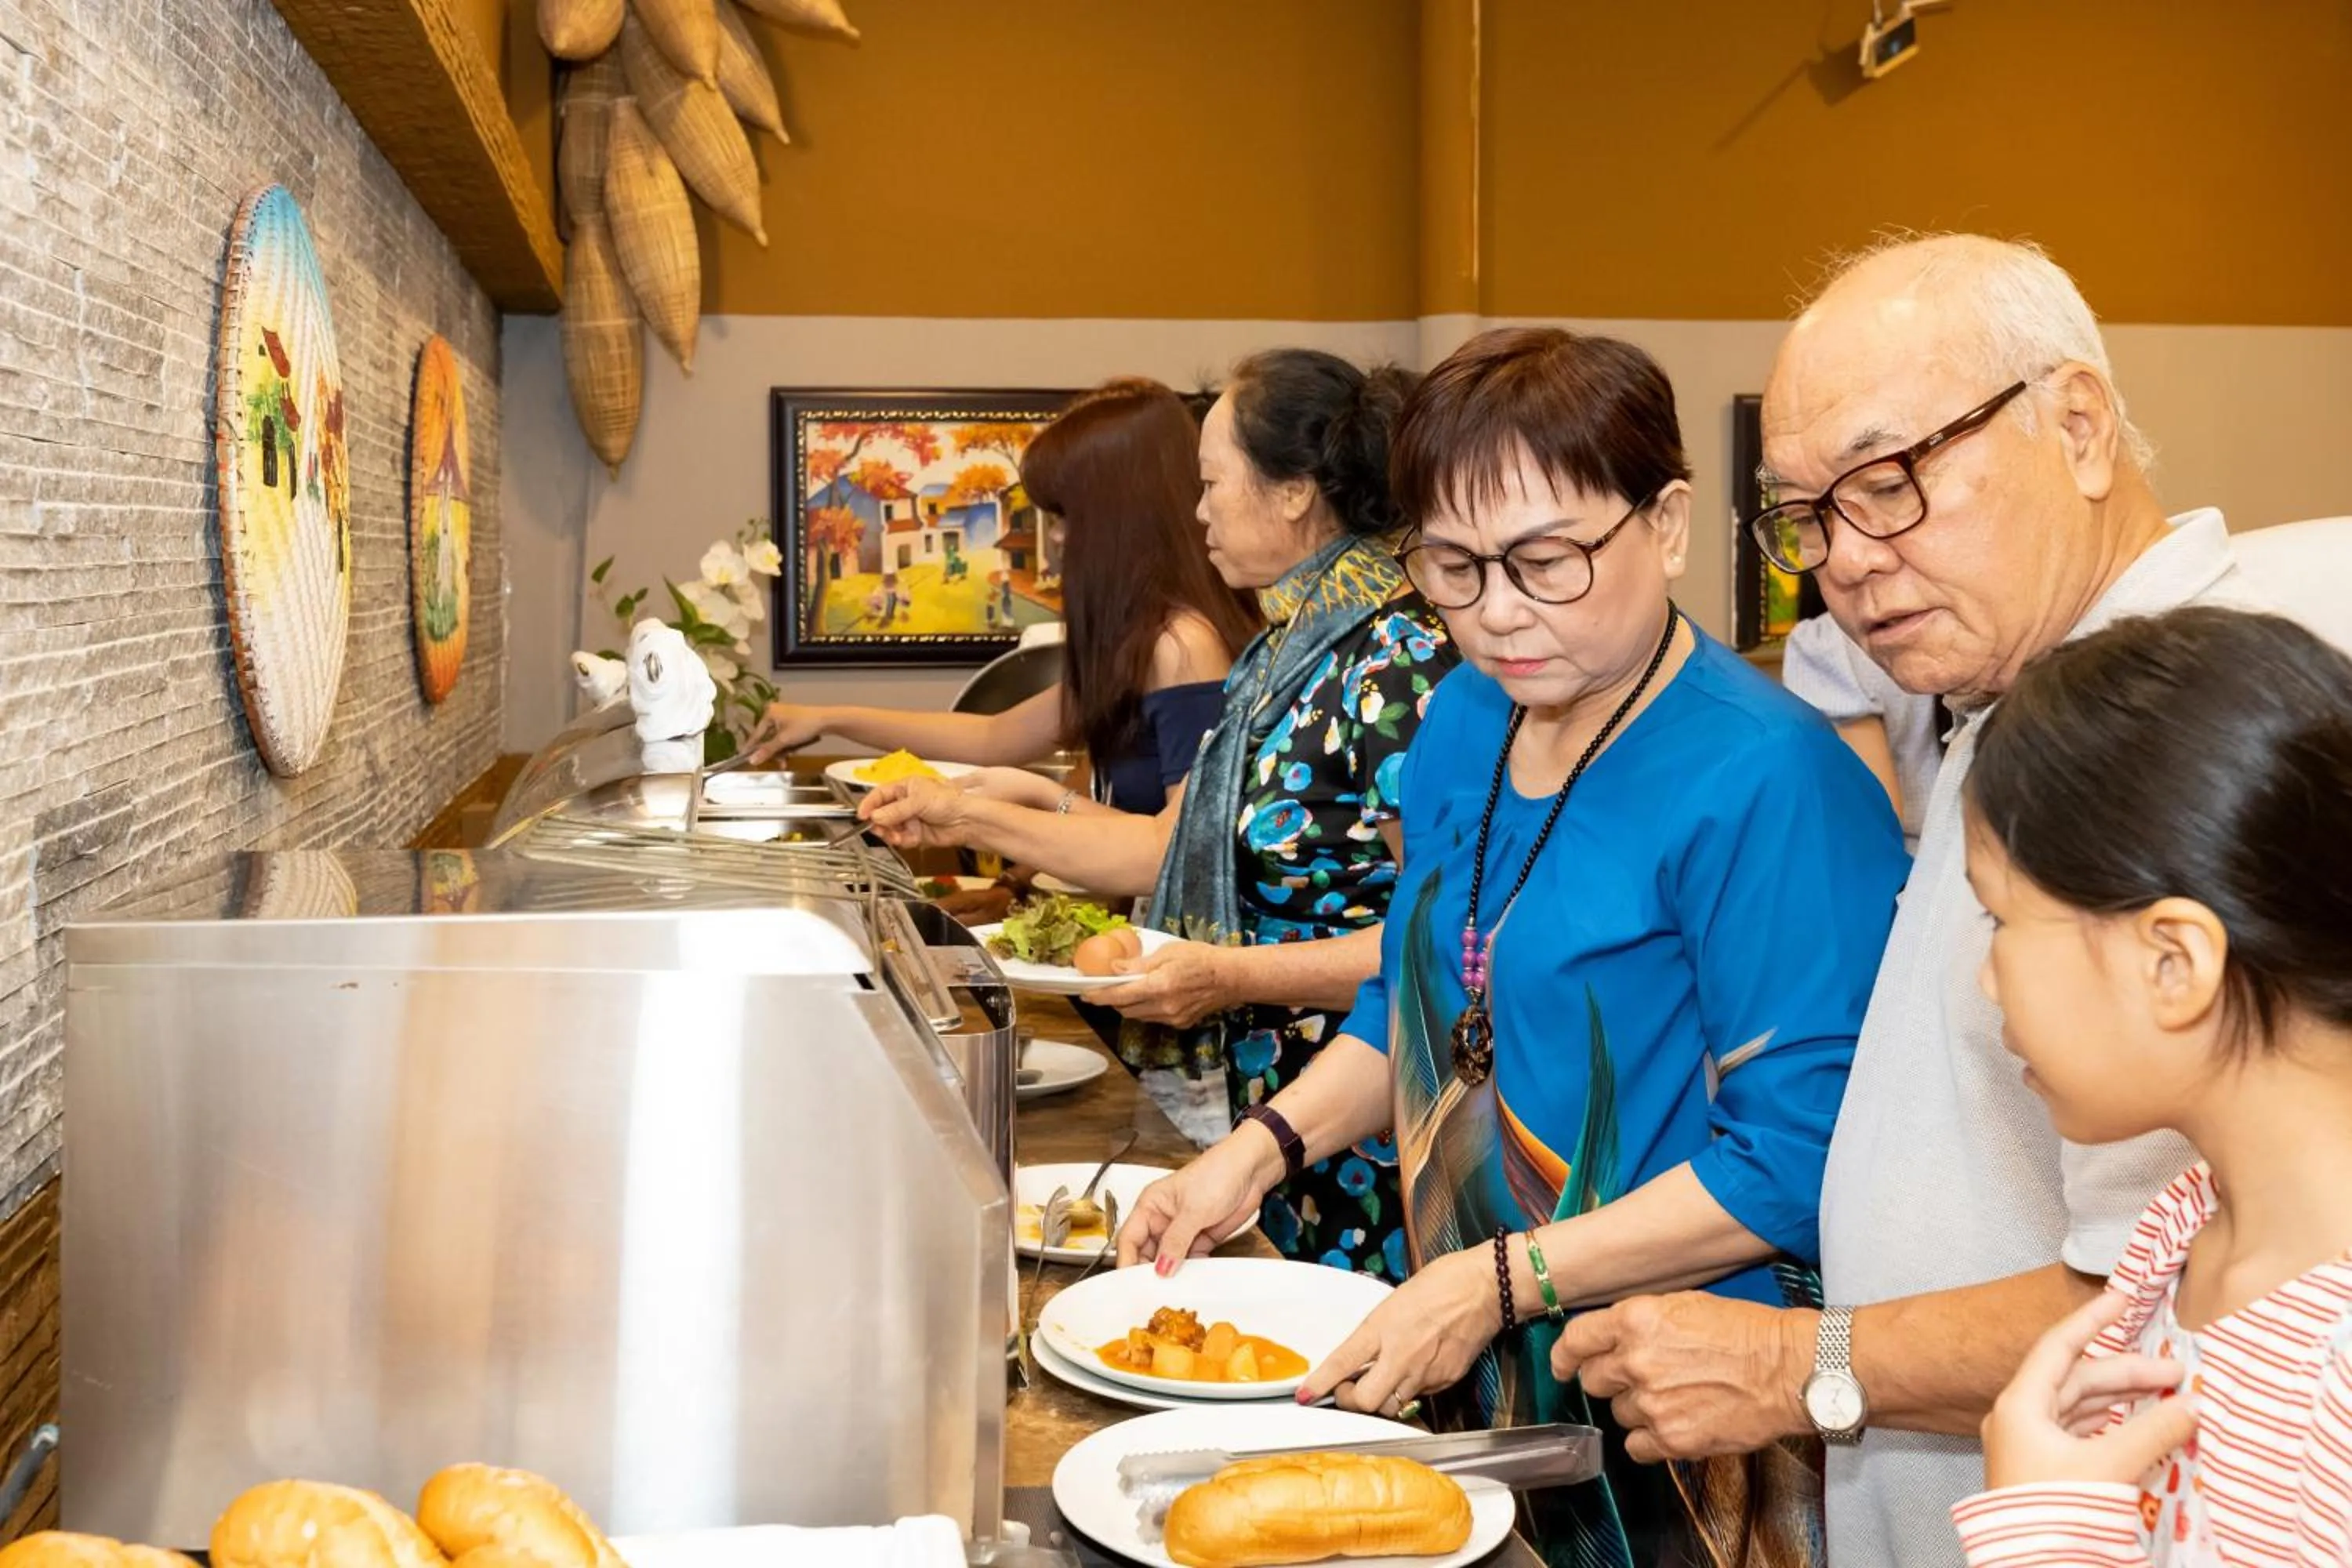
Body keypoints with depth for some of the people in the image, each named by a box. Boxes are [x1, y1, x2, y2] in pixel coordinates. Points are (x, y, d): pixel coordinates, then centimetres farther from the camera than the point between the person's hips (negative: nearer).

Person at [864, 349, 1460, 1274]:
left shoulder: (1400, 659, -18)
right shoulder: (1287, 651, 11)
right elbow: (1178, 849, 15)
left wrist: (1236, 975, -24)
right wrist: (970, 818, 13)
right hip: (1268, 1111, 9)